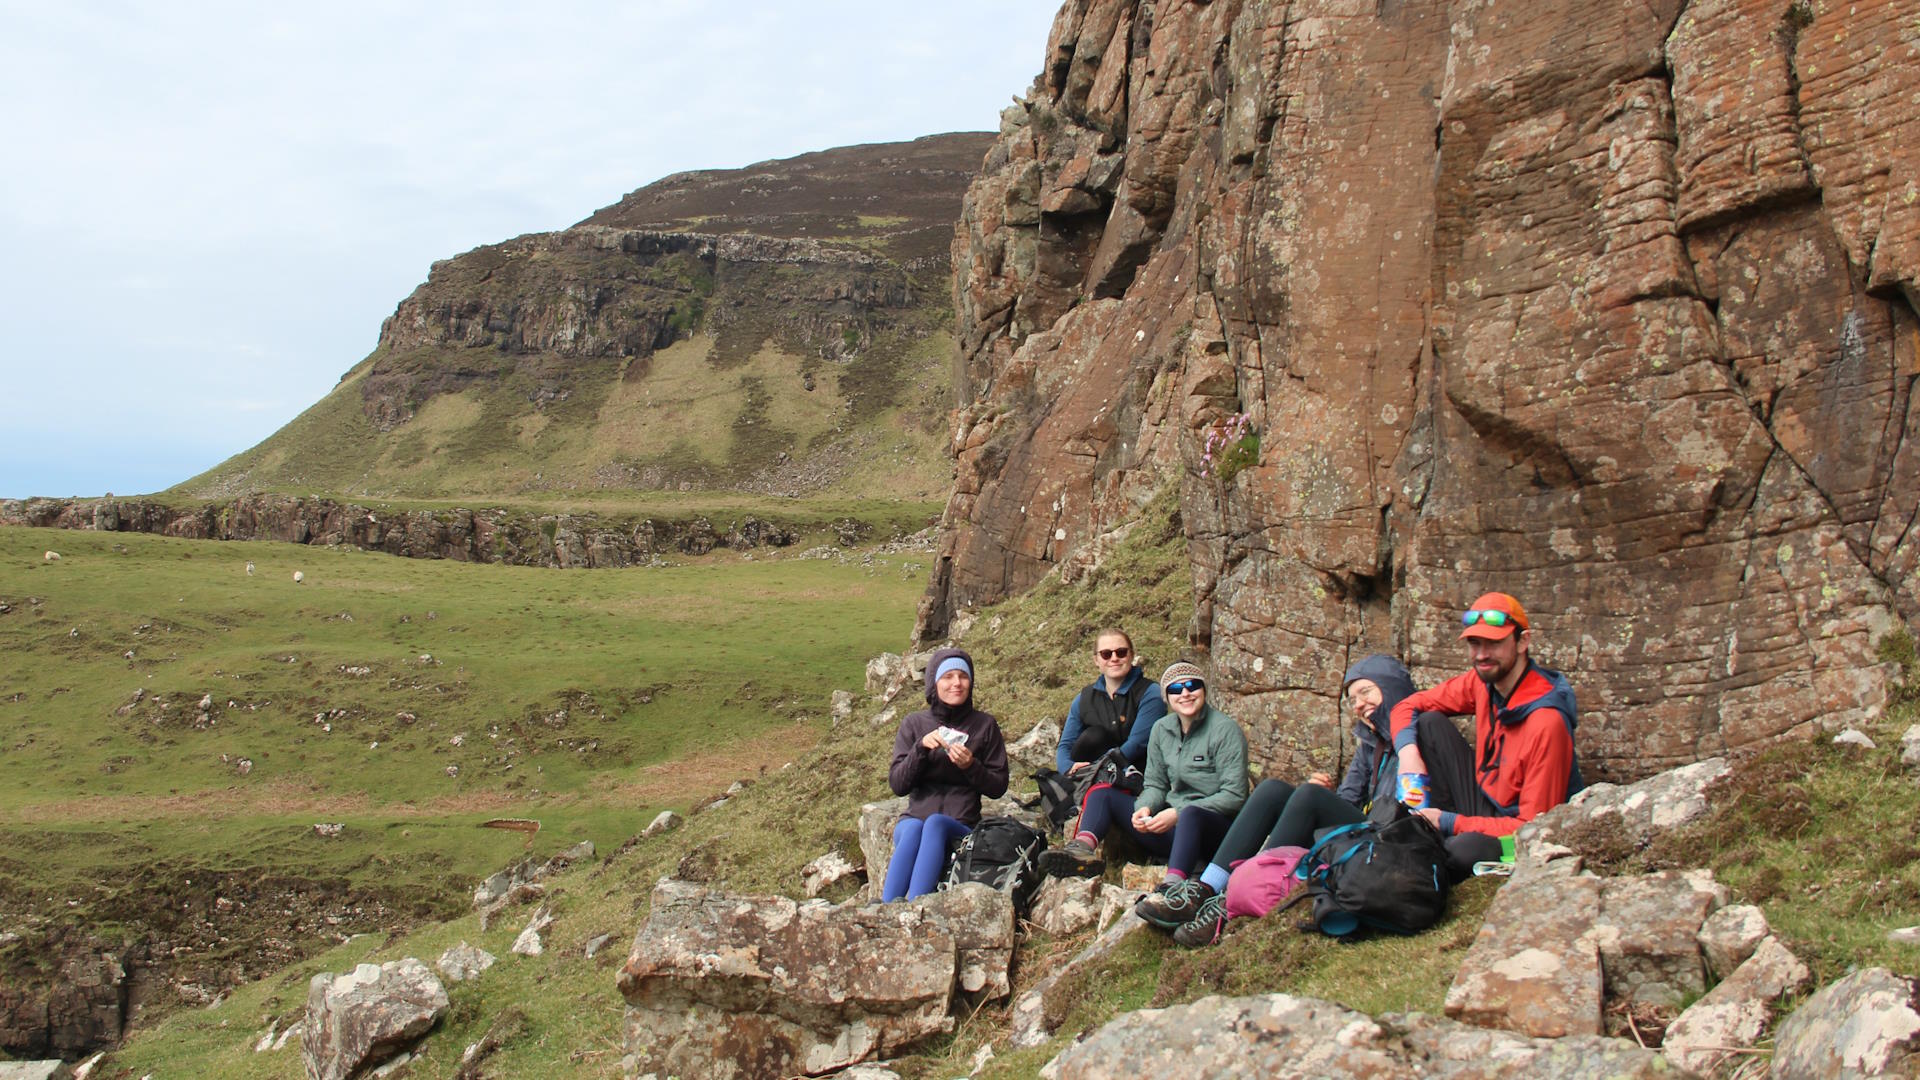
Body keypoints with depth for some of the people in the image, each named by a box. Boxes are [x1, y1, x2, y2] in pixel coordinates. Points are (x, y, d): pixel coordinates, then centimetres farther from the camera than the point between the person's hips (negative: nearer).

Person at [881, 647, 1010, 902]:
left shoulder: (985, 725, 9)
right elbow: (897, 785, 3)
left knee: (935, 823, -35)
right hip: (914, 819, 1)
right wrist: (920, 748, -12)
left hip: (961, 828, -1)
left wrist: (971, 766, -11)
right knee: (913, 829, -35)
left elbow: (998, 787, 8)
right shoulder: (913, 724, 10)